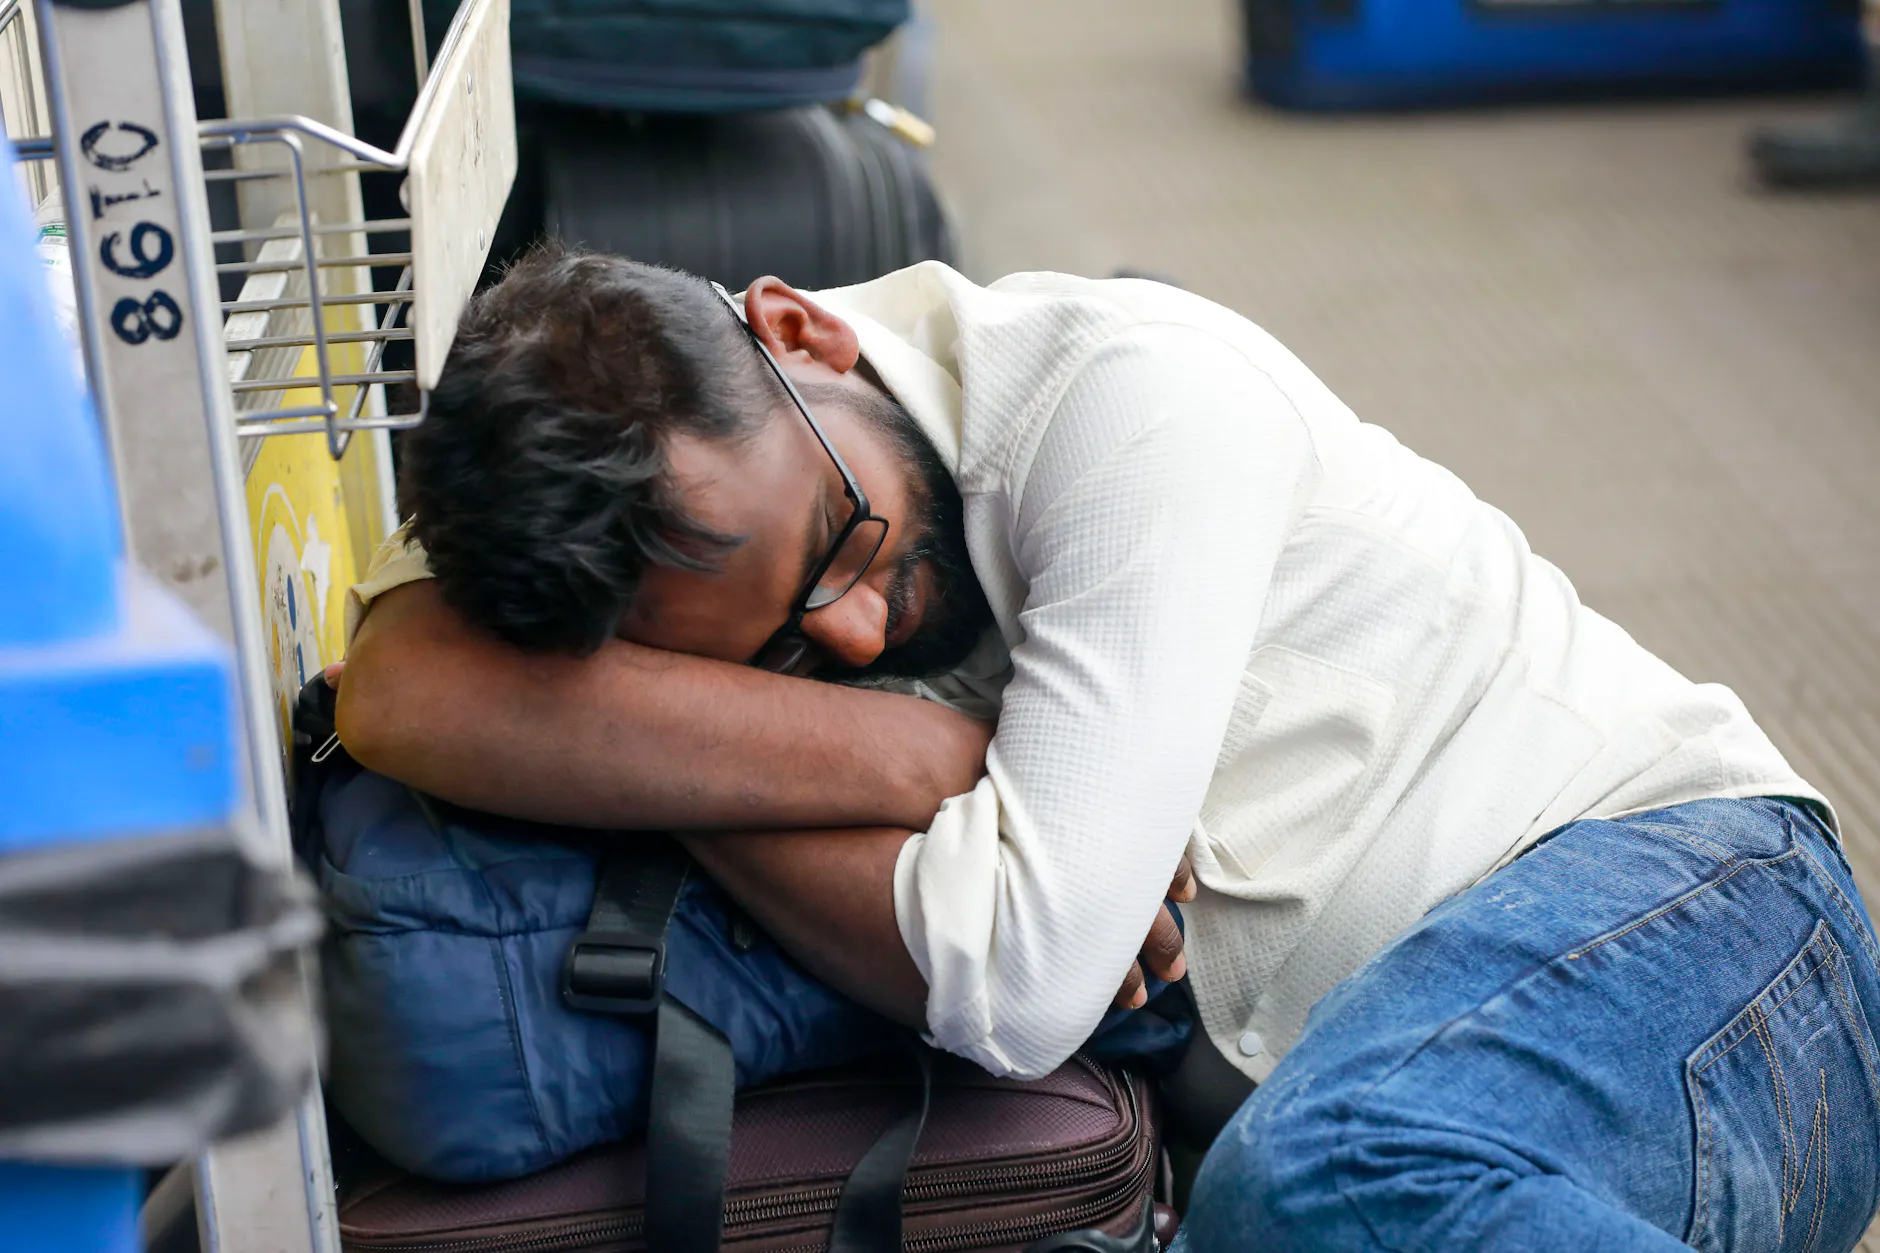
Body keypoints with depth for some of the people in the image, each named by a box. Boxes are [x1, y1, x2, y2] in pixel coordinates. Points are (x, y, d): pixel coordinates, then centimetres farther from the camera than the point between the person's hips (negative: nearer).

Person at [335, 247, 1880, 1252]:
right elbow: (400, 687, -23)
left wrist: (647, 746, -13)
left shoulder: (1131, 390, -16)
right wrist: (927, 762, -23)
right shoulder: (699, 496, -2)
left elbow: (1019, 976, -23)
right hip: (1331, 1077, 5)